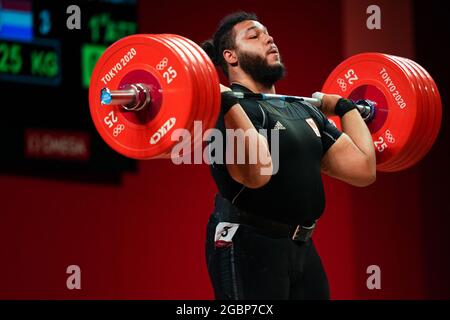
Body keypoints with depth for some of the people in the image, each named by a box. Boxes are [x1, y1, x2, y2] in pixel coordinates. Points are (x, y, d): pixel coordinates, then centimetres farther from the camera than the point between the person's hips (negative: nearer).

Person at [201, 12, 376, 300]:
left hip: (301, 249, 9)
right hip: (248, 248, -9)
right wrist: (226, 102, -30)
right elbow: (256, 172, -33)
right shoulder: (230, 110, -13)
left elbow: (363, 169, 10)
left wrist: (345, 107, 21)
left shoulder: (302, 110, 14)